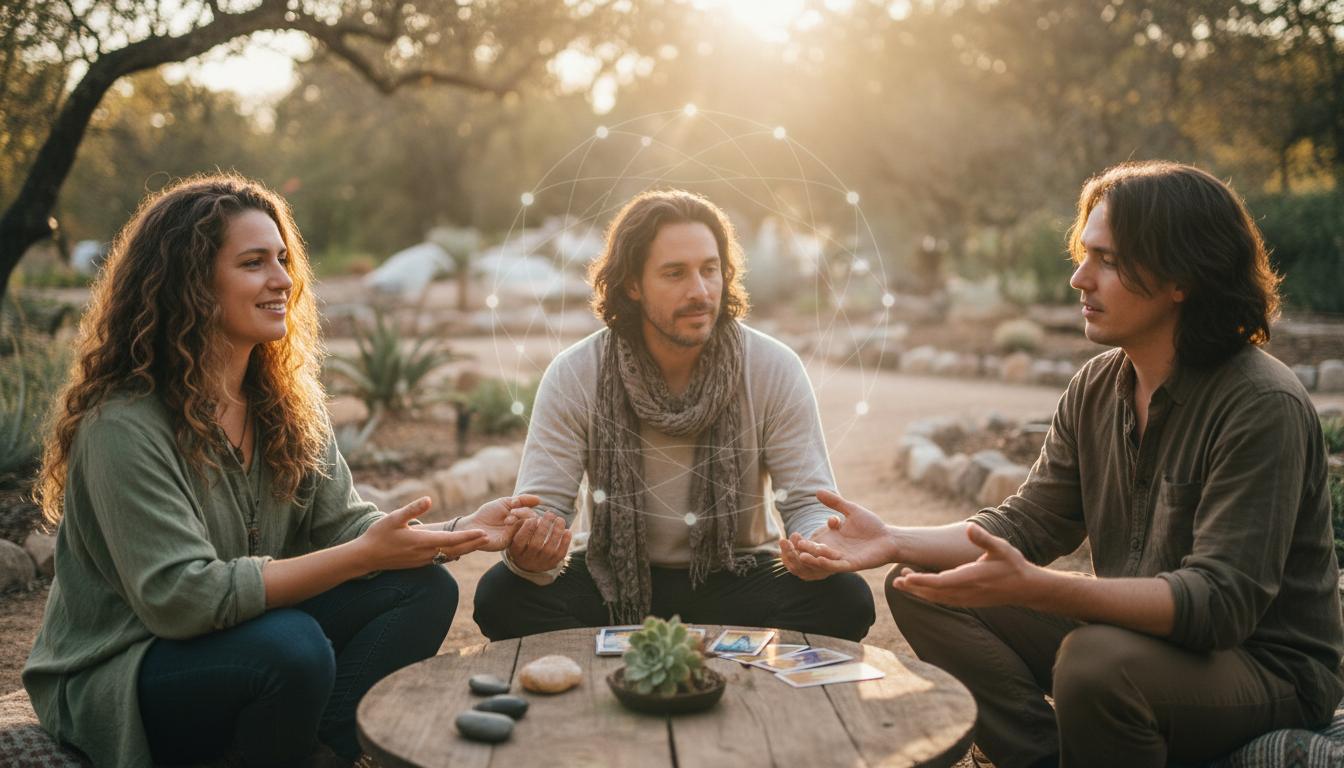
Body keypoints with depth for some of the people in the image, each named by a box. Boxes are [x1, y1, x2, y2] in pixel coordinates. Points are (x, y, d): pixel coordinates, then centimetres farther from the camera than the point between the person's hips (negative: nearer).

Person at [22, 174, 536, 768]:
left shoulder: (287, 404, 2)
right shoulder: (123, 425, -22)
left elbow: (340, 526, -2)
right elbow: (178, 596, -28)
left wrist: (458, 533, -19)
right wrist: (363, 556, -30)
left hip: (251, 628, 7)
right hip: (118, 676, -7)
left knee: (424, 588, -12)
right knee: (293, 647, -35)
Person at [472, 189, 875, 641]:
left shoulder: (775, 370, -11)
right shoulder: (574, 376, -11)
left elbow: (810, 504, -11)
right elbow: (542, 508, -13)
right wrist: (530, 551, -39)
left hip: (736, 577, 0)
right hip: (612, 580, 0)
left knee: (845, 599, -26)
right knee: (502, 594, -26)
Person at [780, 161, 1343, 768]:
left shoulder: (1261, 406, -21)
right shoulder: (1095, 388, 1)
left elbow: (1222, 602, -28)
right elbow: (1027, 524, 2)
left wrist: (1034, 588, -41)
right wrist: (892, 542, -13)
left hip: (1266, 666, -6)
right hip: (1133, 633, 7)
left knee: (1097, 658, -38)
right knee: (920, 589, -4)